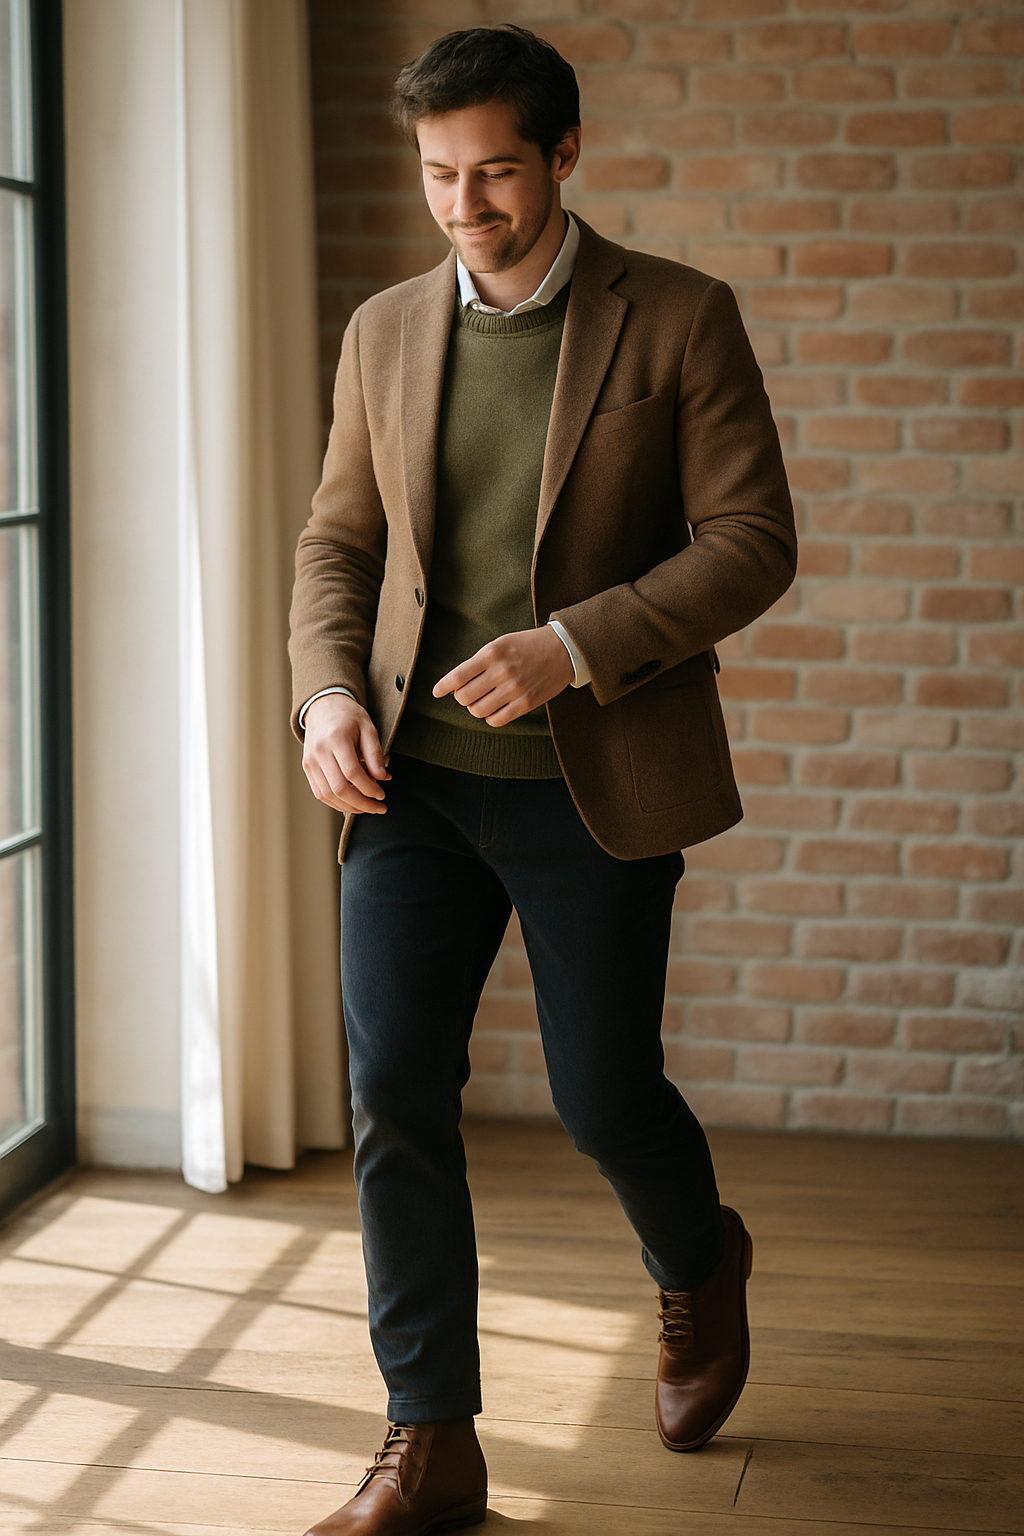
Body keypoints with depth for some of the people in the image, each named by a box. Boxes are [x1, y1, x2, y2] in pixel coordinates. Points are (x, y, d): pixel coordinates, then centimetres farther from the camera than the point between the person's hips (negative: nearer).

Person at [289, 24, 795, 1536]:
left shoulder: (680, 319, -3)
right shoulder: (385, 332, 8)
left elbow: (751, 540, -7)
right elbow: (338, 541, 15)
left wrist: (574, 644, -20)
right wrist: (328, 693, -4)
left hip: (594, 784, -3)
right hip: (415, 782, 3)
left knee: (606, 1100, 3)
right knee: (395, 1088, -4)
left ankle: (700, 1269, 39)